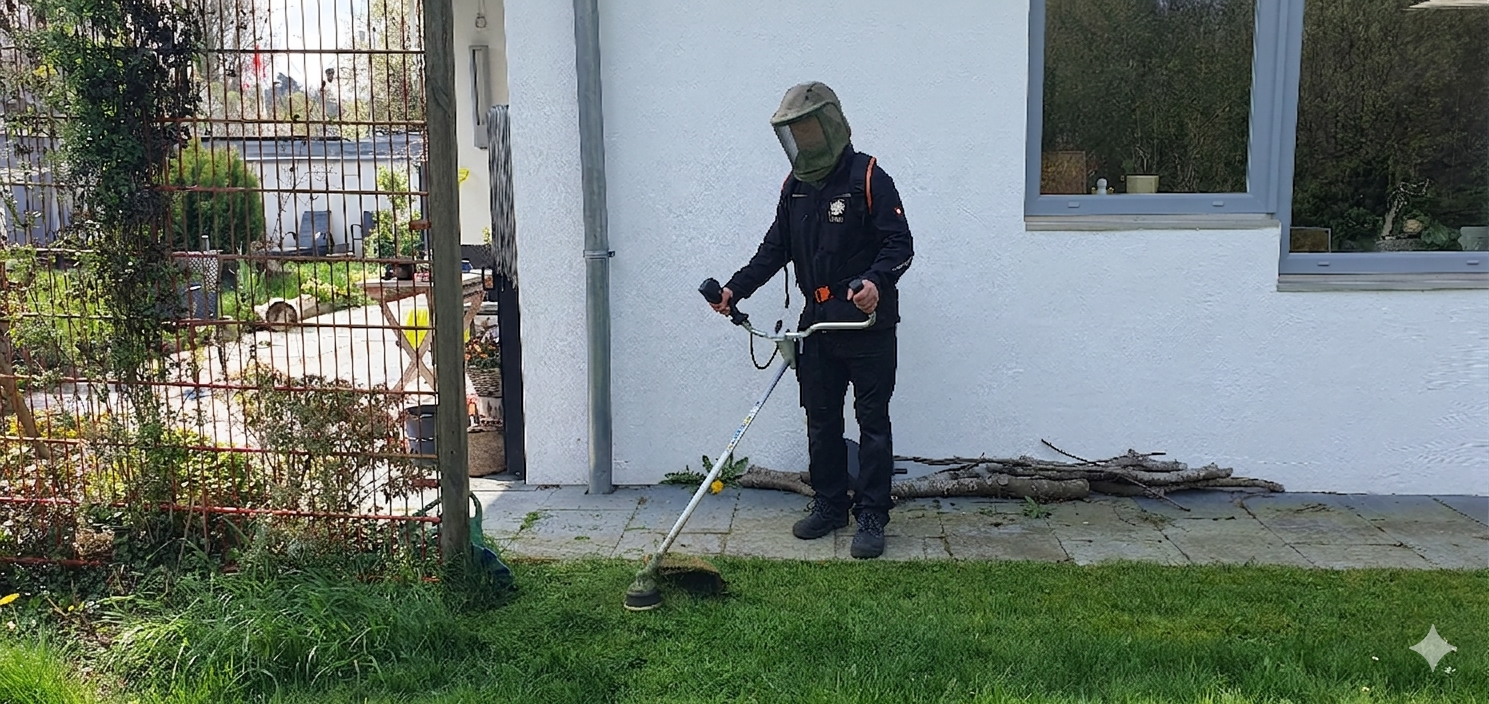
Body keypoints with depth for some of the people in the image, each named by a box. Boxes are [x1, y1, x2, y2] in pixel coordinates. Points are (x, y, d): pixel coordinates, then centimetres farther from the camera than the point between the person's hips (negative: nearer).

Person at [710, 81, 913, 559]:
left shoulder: (868, 178, -10)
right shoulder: (796, 185, 11)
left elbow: (900, 245, -14)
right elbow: (775, 248, 15)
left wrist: (876, 281, -32)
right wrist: (736, 288, 4)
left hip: (867, 322, -7)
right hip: (818, 322, 7)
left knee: (872, 420, 1)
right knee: (821, 420, 12)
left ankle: (872, 517, 9)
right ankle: (829, 506, 26)